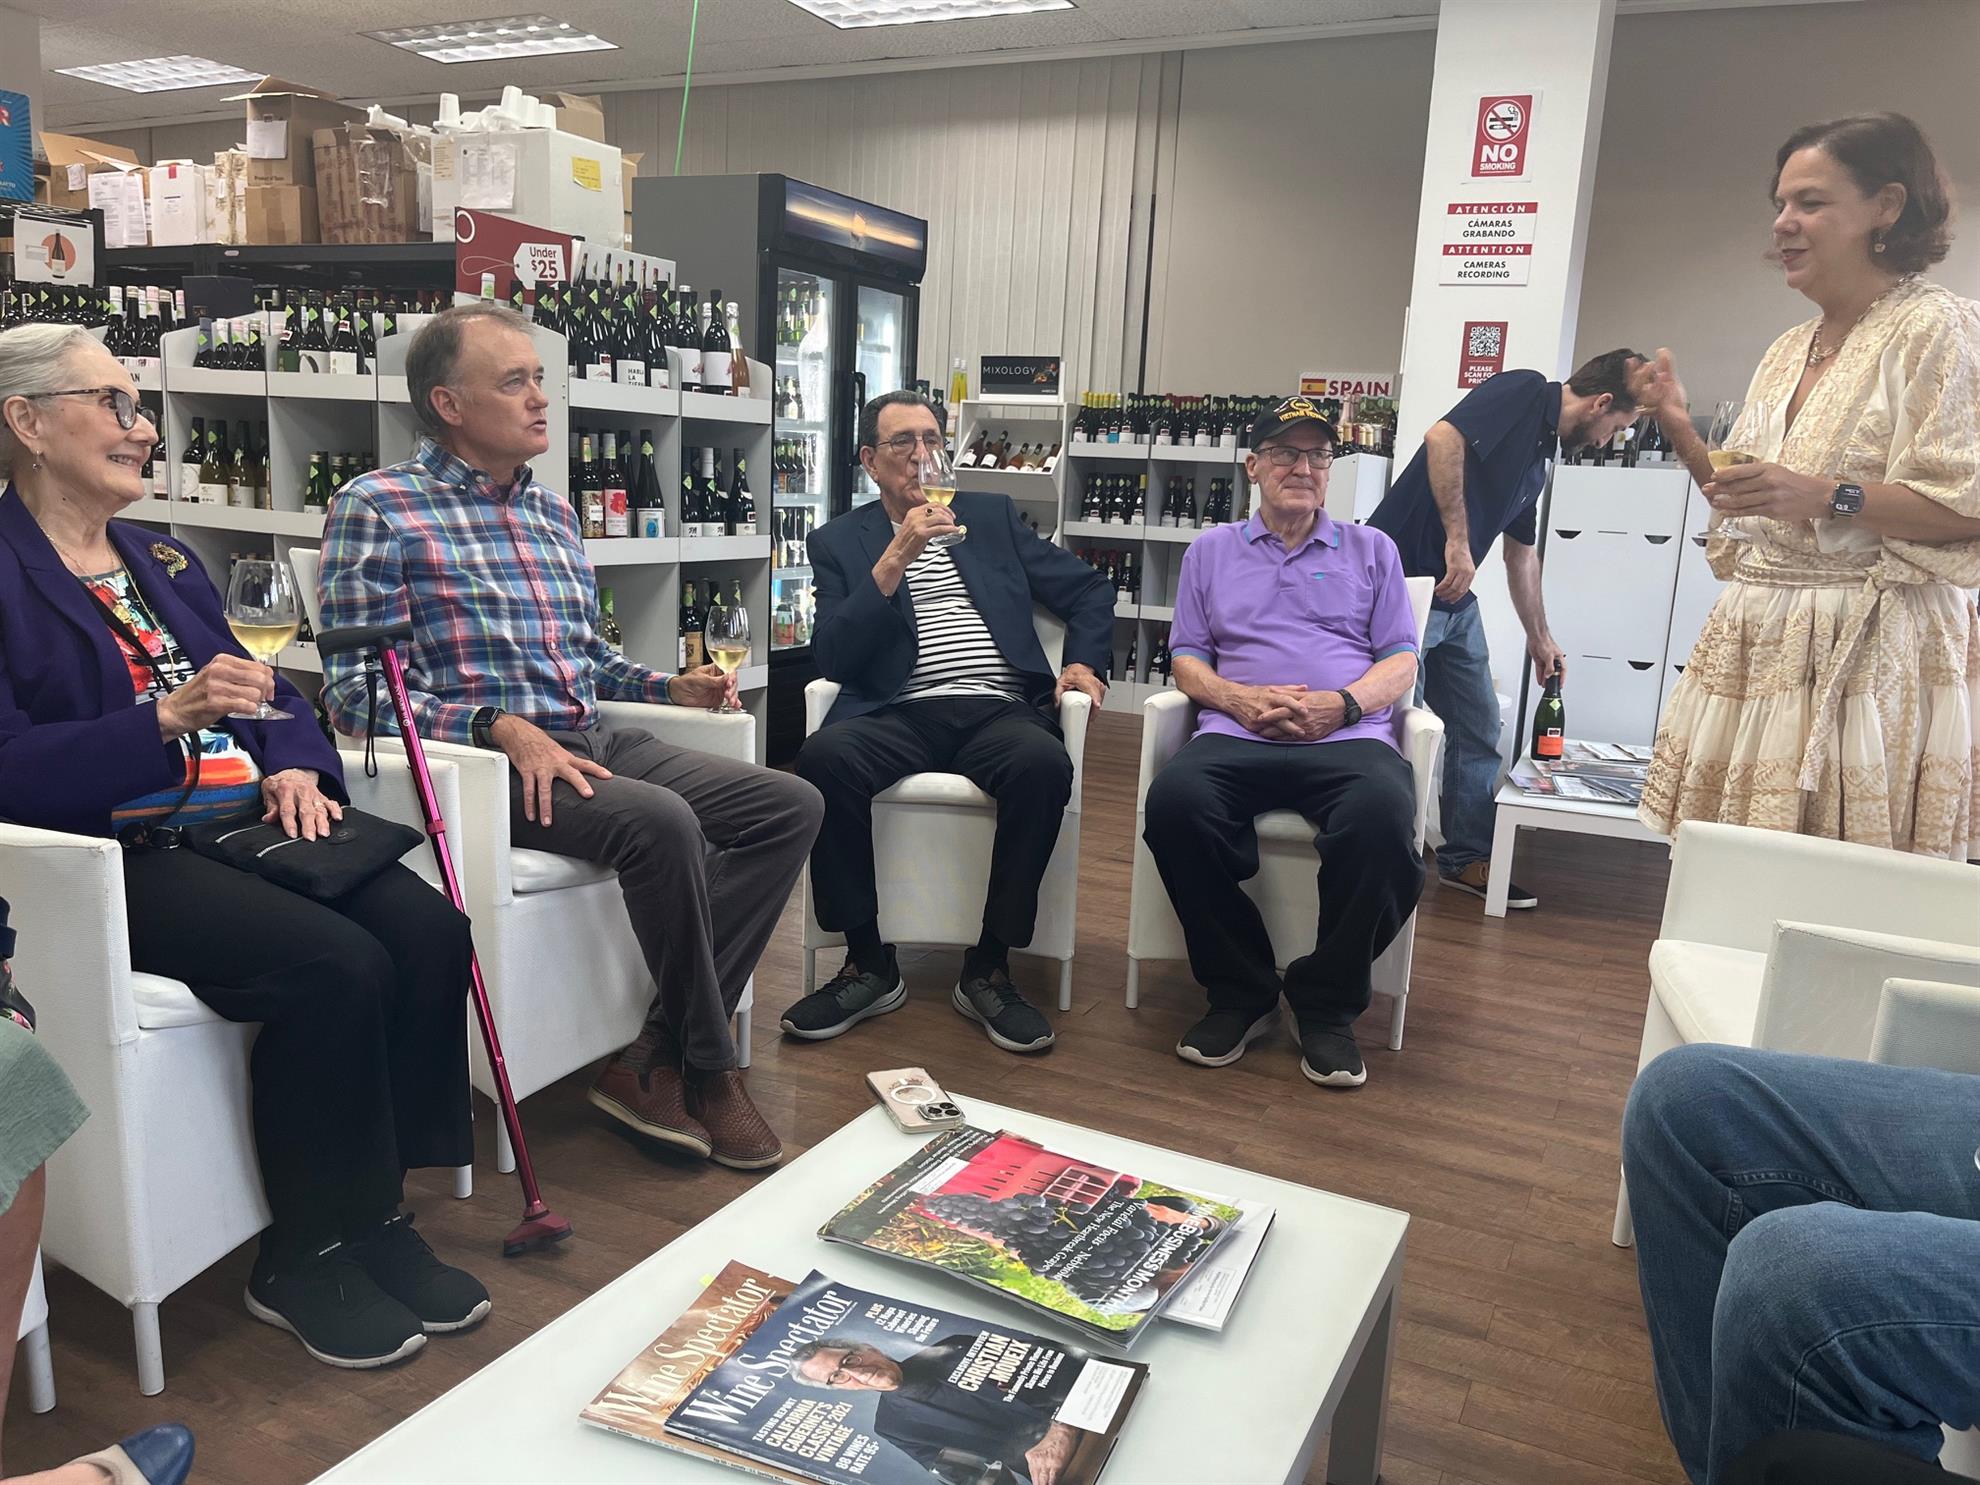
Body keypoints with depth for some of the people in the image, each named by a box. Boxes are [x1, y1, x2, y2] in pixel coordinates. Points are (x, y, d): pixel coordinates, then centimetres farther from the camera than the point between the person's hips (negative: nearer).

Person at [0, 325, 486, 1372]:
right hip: (112, 858, -6)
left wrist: (293, 765, -1)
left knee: (427, 931, -19)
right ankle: (306, 1262, -8)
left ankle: (376, 1218, -5)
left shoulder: (161, 562, 20)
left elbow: (268, 691, 20)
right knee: (336, 965, -29)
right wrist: (168, 718, -23)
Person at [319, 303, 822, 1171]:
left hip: (591, 741, 8)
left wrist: (669, 686, 10)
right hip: (484, 761, -7)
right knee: (663, 823, -34)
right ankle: (706, 1069, -11)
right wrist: (502, 728, -23)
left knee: (791, 807, -9)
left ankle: (652, 1060, -13)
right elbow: (355, 690, -10)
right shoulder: (379, 509, -2)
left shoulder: (554, 513, 20)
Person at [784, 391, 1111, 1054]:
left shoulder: (992, 516, 21)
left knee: (1044, 763, -34)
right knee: (824, 756, -33)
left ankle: (989, 968, -18)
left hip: (999, 711, 1)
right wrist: (894, 560, -8)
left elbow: (1089, 589, 24)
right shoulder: (839, 542, 14)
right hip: (899, 717, -1)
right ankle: (869, 965, -17)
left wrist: (1082, 662, 6)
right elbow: (832, 659, -1)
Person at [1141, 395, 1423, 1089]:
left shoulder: (1371, 550, 22)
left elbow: (1401, 660, 13)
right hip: (1236, 735, 1)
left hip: (1348, 737, 0)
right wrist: (1237, 699, -6)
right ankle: (1240, 992, -13)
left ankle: (1326, 1006, -13)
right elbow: (1186, 656, 16)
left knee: (1383, 815, -36)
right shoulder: (1212, 550, 23)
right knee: (1174, 803, -34)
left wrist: (1341, 704, -8)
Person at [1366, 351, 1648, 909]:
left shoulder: (1542, 450, 20)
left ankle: (1467, 857, 22)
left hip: (1454, 600, 10)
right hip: (1405, 580, -10)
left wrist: (1540, 638, 36)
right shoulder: (1524, 391, -7)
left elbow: (1522, 553, 30)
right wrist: (1457, 538, -25)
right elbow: (1442, 436, -26)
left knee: (1479, 732, 12)